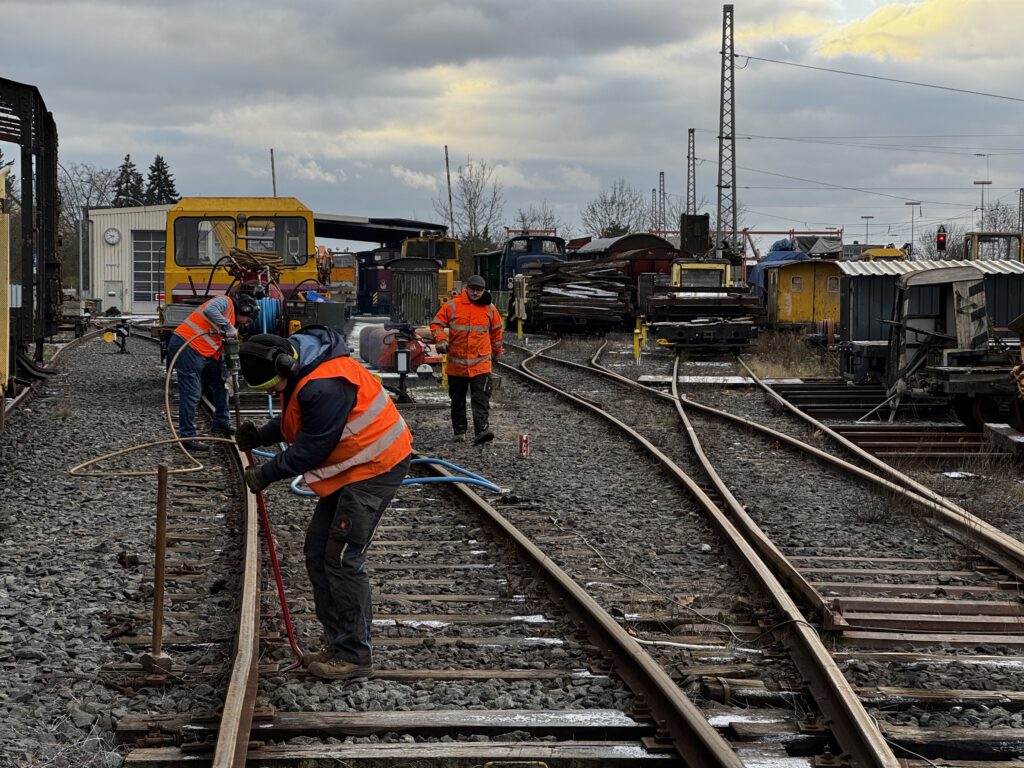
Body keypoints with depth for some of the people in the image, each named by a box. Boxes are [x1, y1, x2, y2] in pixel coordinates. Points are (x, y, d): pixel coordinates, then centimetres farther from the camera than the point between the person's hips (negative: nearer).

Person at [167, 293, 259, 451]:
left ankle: (221, 425, 30)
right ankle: (187, 436, -6)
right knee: (191, 393, -9)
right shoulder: (225, 302, -3)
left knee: (220, 384, 18)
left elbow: (220, 352, 21)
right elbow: (209, 311, -26)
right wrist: (229, 329, -19)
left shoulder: (232, 323, 23)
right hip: (186, 348, -10)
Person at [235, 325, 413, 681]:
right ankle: (337, 643, 21)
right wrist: (259, 436, 1)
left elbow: (311, 449, -23)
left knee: (343, 559, -10)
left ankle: (355, 655, -2)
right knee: (317, 551, 12)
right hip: (349, 469, 11)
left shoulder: (325, 386, -29)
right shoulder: (299, 372, 4)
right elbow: (292, 422, 19)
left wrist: (266, 474, -12)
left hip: (374, 468, -11)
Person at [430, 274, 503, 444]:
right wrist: (440, 340, -14)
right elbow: (436, 323, 4)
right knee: (457, 400, 12)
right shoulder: (452, 306, -1)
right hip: (456, 363, 1)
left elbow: (496, 330, 20)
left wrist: (497, 351, 28)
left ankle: (481, 431, -23)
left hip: (480, 363, -1)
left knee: (481, 399, -13)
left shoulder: (490, 309, 5)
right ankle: (459, 430, 24)